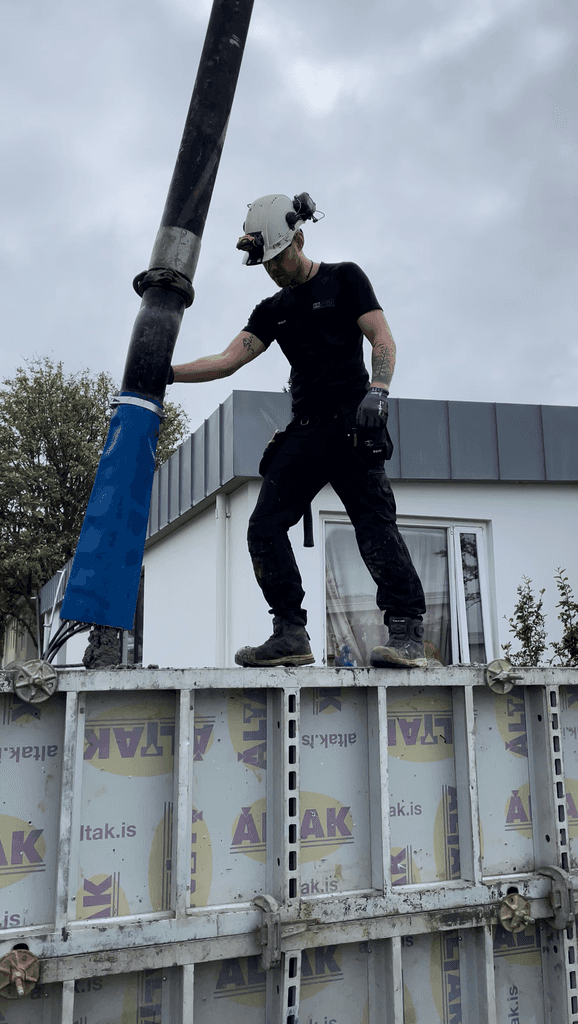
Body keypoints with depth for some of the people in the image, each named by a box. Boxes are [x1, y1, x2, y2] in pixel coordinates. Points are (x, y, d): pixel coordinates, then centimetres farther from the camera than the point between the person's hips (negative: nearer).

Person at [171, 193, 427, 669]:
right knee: (265, 527, -7)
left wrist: (378, 390, -19)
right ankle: (291, 635, -5)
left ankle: (407, 633, -16)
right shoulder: (272, 311, 22)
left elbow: (382, 338, -1)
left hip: (351, 423, -5)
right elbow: (228, 359, 11)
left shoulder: (344, 279, 10)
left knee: (375, 523, -17)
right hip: (304, 432, 6)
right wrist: (167, 372, -1)